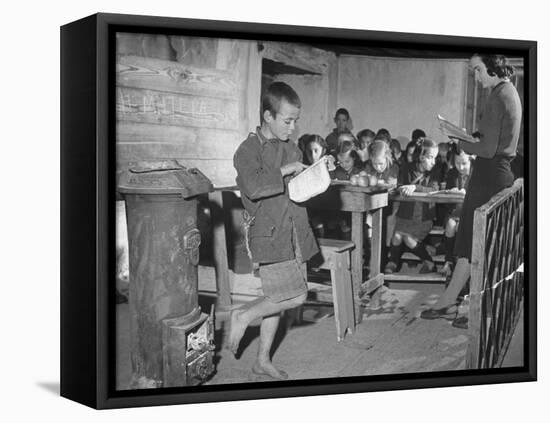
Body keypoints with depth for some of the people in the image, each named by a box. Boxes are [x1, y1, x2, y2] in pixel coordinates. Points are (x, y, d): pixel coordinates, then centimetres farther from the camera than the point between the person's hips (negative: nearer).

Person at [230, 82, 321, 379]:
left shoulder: (292, 150, 14)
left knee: (278, 299, 12)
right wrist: (285, 171, -21)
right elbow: (253, 186, -28)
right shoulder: (249, 150, -10)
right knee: (294, 295, -14)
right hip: (269, 235, -8)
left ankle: (263, 360, 22)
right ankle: (242, 317, 5)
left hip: (293, 233, 8)